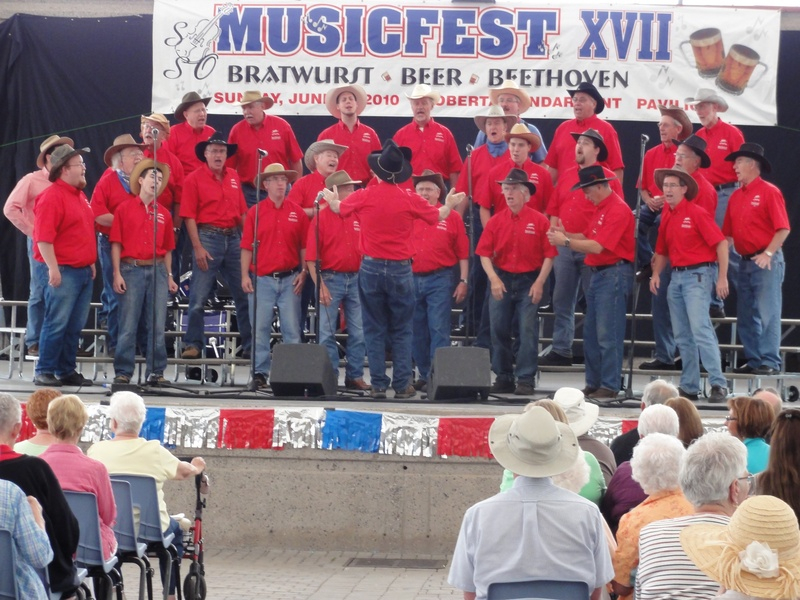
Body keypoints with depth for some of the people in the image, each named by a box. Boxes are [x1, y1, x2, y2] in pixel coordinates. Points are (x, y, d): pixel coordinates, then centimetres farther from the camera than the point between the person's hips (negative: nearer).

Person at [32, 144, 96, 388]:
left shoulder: (80, 195, 16)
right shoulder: (52, 196, -12)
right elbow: (43, 237, -18)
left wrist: (91, 262, 22)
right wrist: (53, 268, -21)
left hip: (84, 270, 9)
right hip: (64, 271, -9)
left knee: (75, 326, 10)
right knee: (57, 323, -7)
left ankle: (67, 371, 16)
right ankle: (44, 372, -2)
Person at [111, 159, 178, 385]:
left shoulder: (163, 213, 12)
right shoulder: (125, 209, 3)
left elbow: (167, 249, 15)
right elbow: (116, 243, 1)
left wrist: (169, 276, 8)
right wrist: (117, 273, -7)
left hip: (158, 270, 3)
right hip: (131, 269, -3)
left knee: (157, 325, 3)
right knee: (128, 325, -2)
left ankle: (156, 372, 9)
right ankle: (123, 372, 2)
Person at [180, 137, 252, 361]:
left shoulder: (233, 177, 11)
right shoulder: (194, 179, -3)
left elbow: (242, 212, 14)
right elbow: (189, 216, -7)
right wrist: (198, 247, -13)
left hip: (233, 239, 5)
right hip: (208, 238, -5)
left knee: (244, 293, 7)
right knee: (199, 296, -3)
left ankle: (250, 346, 14)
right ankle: (193, 344, 6)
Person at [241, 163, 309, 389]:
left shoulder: (297, 212, 6)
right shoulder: (255, 212, 3)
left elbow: (304, 246, 8)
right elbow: (247, 246, 1)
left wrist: (303, 272, -1)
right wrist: (245, 275, -5)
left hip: (290, 279, 1)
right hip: (262, 278, -1)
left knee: (292, 329, 2)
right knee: (260, 328, 0)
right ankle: (260, 372, 6)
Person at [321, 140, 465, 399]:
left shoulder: (363, 197, -4)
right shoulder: (410, 199, -6)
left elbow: (339, 207, 17)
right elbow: (438, 216, 11)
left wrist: (331, 198, 41)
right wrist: (449, 204, 33)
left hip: (371, 268, 1)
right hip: (401, 270, -1)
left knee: (374, 329, 7)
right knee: (402, 331, 7)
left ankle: (378, 384, 6)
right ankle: (402, 385, 4)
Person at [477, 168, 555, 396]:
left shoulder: (539, 221, -4)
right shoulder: (495, 221, 3)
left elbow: (549, 255, -5)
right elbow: (484, 253, 2)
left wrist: (539, 283, -12)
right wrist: (493, 279, -11)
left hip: (529, 281, -3)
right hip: (501, 280, 3)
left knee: (528, 331, -5)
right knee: (499, 330, 5)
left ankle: (525, 379, 1)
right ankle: (503, 378, 15)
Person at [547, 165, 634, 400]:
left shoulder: (617, 209, -15)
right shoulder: (600, 208, 16)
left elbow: (597, 246, -20)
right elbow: (589, 237, 15)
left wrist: (566, 241, -15)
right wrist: (565, 234, 0)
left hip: (614, 273, -10)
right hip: (598, 273, 10)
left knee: (608, 334, -8)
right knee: (591, 332, 11)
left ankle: (610, 387, -5)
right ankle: (593, 383, 17)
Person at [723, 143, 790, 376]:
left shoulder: (769, 192, -6)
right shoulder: (736, 196, 14)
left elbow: (783, 228, -12)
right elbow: (729, 233, 17)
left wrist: (768, 253, -19)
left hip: (766, 261, -7)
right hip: (746, 261, 7)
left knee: (767, 314, -8)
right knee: (746, 316, 8)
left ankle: (770, 362, -6)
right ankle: (753, 360, 15)